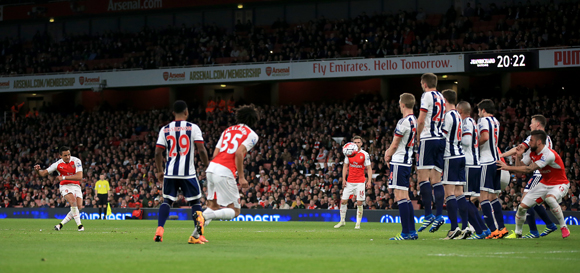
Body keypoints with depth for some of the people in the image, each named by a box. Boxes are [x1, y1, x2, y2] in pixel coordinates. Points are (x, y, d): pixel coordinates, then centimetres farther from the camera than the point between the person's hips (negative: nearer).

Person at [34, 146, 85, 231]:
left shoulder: (76, 161, -11)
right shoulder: (58, 164, -7)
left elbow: (79, 177, -21)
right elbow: (44, 173, 0)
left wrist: (64, 177, -23)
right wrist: (38, 170, -22)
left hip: (76, 186, 2)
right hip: (65, 186, -2)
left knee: (79, 207, -14)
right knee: (73, 201, -29)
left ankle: (61, 224, -4)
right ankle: (79, 225, -26)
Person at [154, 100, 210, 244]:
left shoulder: (165, 129, 6)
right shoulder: (193, 128, -2)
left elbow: (158, 152, 5)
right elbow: (201, 150, -7)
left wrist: (159, 171, 17)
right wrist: (207, 166, 6)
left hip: (170, 172, 2)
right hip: (188, 172, -2)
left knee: (167, 201, 13)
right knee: (195, 201, 9)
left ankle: (159, 231, -5)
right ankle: (198, 235, 1)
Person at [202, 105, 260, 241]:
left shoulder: (228, 130, 23)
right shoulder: (252, 135, 5)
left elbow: (215, 153, 16)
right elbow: (239, 153, -11)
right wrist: (241, 177, -8)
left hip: (211, 168, 7)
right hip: (225, 172, -7)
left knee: (213, 206, 20)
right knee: (234, 211, 0)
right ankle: (206, 216, -24)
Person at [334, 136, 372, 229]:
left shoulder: (365, 154, -3)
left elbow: (369, 169, -1)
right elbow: (345, 166, 12)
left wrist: (369, 181, -11)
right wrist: (343, 179, 2)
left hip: (360, 182, -3)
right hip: (349, 182, 3)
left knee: (359, 203, -6)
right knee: (343, 201, -1)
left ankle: (358, 223, 3)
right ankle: (342, 221, 13)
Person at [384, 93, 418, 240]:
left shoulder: (403, 122, -16)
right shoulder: (415, 121, 12)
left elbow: (394, 145, -10)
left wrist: (388, 155, 9)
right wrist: (389, 152, 11)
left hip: (399, 162, -9)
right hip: (408, 161, 9)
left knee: (400, 197, -8)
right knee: (405, 197, 14)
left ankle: (406, 233, -10)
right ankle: (412, 232, 14)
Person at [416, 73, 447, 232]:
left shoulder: (427, 95, -5)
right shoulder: (441, 98, 18)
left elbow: (421, 120, -10)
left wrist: (418, 138, 3)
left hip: (428, 139, -8)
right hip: (441, 139, 8)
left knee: (423, 176, -8)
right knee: (436, 179, 6)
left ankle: (428, 215, -15)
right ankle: (440, 216, -2)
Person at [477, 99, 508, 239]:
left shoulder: (483, 120, -8)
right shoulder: (496, 121, 17)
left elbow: (485, 137, -24)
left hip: (486, 162, -9)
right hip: (496, 160, 9)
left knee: (484, 196, -10)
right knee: (493, 197, 16)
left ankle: (493, 230, -19)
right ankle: (501, 228, 15)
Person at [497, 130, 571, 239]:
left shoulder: (549, 154, -29)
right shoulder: (532, 152, -2)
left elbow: (529, 169, -32)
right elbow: (521, 167, 3)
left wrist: (508, 167, -31)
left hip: (560, 184, -7)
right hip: (544, 184, 7)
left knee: (550, 198, -40)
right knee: (522, 206, -2)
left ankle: (564, 228, -23)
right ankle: (517, 233, 21)